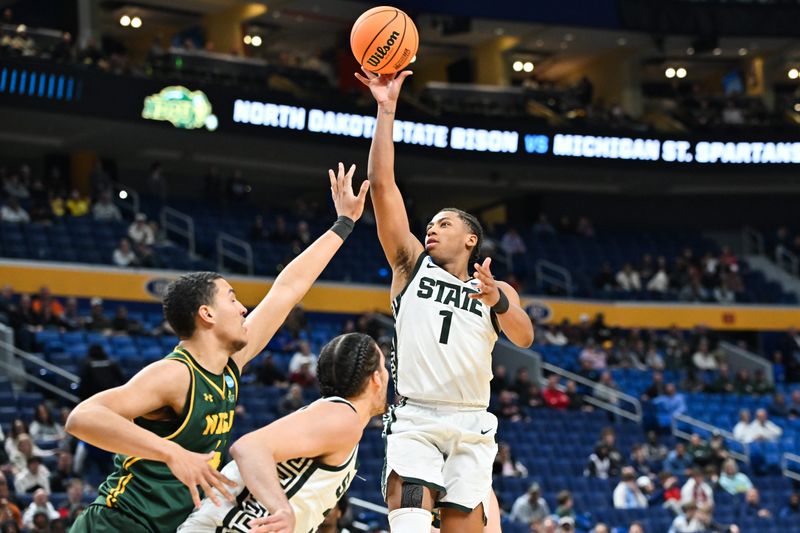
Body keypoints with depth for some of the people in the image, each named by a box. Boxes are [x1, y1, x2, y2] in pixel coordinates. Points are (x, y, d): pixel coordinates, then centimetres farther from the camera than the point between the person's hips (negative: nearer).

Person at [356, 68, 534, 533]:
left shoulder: (498, 291, 14)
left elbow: (524, 337, -7)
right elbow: (382, 184, 5)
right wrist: (387, 110, -1)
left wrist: (498, 300, -27)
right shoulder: (413, 266, 13)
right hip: (413, 422, -1)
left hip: (471, 428, 1)